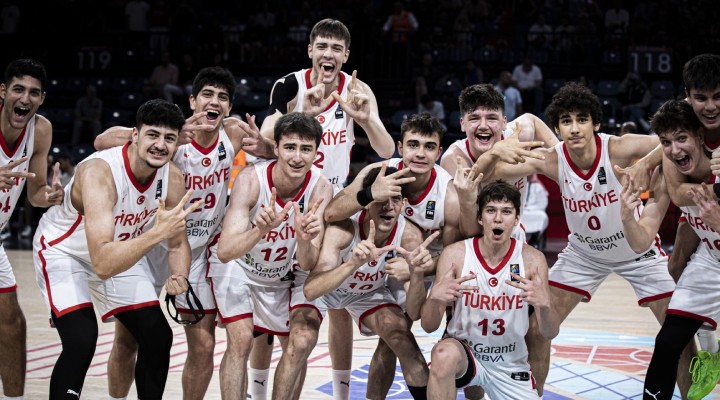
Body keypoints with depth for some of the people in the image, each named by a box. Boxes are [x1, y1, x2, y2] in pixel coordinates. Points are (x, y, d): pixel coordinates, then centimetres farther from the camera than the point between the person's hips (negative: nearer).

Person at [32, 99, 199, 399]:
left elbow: (177, 243, -2)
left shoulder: (173, 179, -18)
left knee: (158, 338, 3)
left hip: (118, 252, 6)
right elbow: (102, 265, -46)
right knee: (81, 342, -25)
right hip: (62, 251, -6)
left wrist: (180, 278, -24)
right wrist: (157, 233, -54)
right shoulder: (98, 172, -38)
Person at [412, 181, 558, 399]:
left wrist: (544, 304, -34)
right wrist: (435, 297, -35)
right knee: (444, 354, -36)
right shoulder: (455, 254, -13)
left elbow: (550, 333, -11)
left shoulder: (532, 259, -10)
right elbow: (429, 325, -13)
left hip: (511, 364, 3)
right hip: (462, 351, -3)